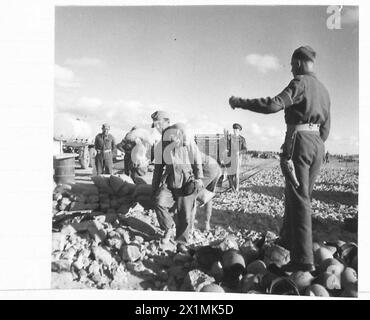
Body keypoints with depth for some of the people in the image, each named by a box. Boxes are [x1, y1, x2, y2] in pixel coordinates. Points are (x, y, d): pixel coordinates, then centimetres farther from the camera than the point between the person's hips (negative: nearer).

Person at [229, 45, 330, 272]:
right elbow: (326, 128, 20)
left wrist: (240, 102, -15)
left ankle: (303, 259, -6)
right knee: (300, 196, 19)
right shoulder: (323, 89, 18)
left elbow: (274, 105, -22)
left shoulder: (300, 83, -8)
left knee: (299, 200, -7)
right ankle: (288, 239, 35)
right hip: (318, 144, 8)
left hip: (299, 141, -8)